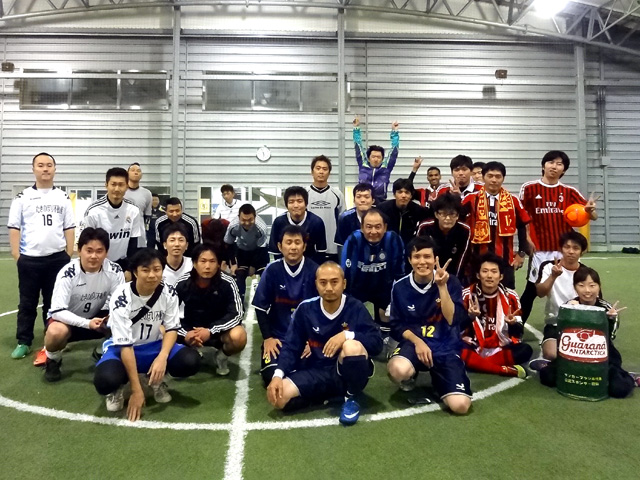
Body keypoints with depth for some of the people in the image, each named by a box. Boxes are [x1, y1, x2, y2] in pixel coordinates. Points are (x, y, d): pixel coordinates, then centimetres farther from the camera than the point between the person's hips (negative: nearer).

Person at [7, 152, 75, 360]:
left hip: (57, 258, 1)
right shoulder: (23, 196, 4)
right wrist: (16, 255, -4)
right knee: (27, 303, 7)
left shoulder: (63, 197, 9)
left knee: (54, 302, 10)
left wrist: (69, 255, 2)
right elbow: (14, 227, 3)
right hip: (29, 259, -1)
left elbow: (69, 228, 8)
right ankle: (23, 342, 17)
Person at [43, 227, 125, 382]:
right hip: (67, 319, -2)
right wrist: (87, 323, -40)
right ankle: (53, 360, 0)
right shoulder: (68, 273, -26)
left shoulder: (114, 271, -18)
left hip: (97, 317, 3)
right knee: (56, 332, -35)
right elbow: (57, 311, -27)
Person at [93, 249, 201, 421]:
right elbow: (125, 345, -25)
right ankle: (118, 387, 3)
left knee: (191, 361, -25)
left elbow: (172, 328, -7)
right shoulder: (121, 298, -25)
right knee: (105, 381, -36)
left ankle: (156, 379, 7)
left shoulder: (168, 294, -13)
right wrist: (136, 390, -26)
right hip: (121, 349, -3)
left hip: (153, 347, 3)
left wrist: (162, 357, -29)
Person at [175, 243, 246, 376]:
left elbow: (237, 314, -20)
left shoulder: (227, 283, -18)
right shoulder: (182, 284, -12)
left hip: (218, 330, -3)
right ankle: (193, 353, 10)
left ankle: (222, 356, 3)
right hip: (191, 330, 3)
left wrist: (211, 331, -30)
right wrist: (184, 333, -27)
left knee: (238, 336, -34)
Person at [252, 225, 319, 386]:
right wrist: (267, 338, -6)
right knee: (272, 376, -17)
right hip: (278, 335, 0)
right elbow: (261, 307, -2)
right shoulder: (272, 270, -8)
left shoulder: (314, 271, -10)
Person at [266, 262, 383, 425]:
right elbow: (291, 347, -1)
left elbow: (377, 343, -15)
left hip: (348, 374, -3)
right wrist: (278, 375, -16)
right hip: (318, 372, 3)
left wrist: (347, 335, -31)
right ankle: (328, 393, 6)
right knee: (279, 397, -21)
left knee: (352, 346, -36)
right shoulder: (305, 309, -3)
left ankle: (351, 399, -8)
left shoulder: (355, 307, -10)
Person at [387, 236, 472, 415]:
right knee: (398, 370, -37)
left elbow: (453, 319, -16)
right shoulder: (400, 287, -3)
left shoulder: (451, 282, -5)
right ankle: (410, 378, 5)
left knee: (460, 405, -18)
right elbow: (396, 326, 2)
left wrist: (442, 286, -23)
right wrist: (417, 341, -15)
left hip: (446, 348, 0)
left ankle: (436, 377, 17)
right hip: (413, 342, 0)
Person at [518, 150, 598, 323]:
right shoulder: (529, 188, -1)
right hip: (539, 250, -2)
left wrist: (590, 210, -22)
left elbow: (593, 216, 2)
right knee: (531, 290, 2)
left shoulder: (569, 191, 5)